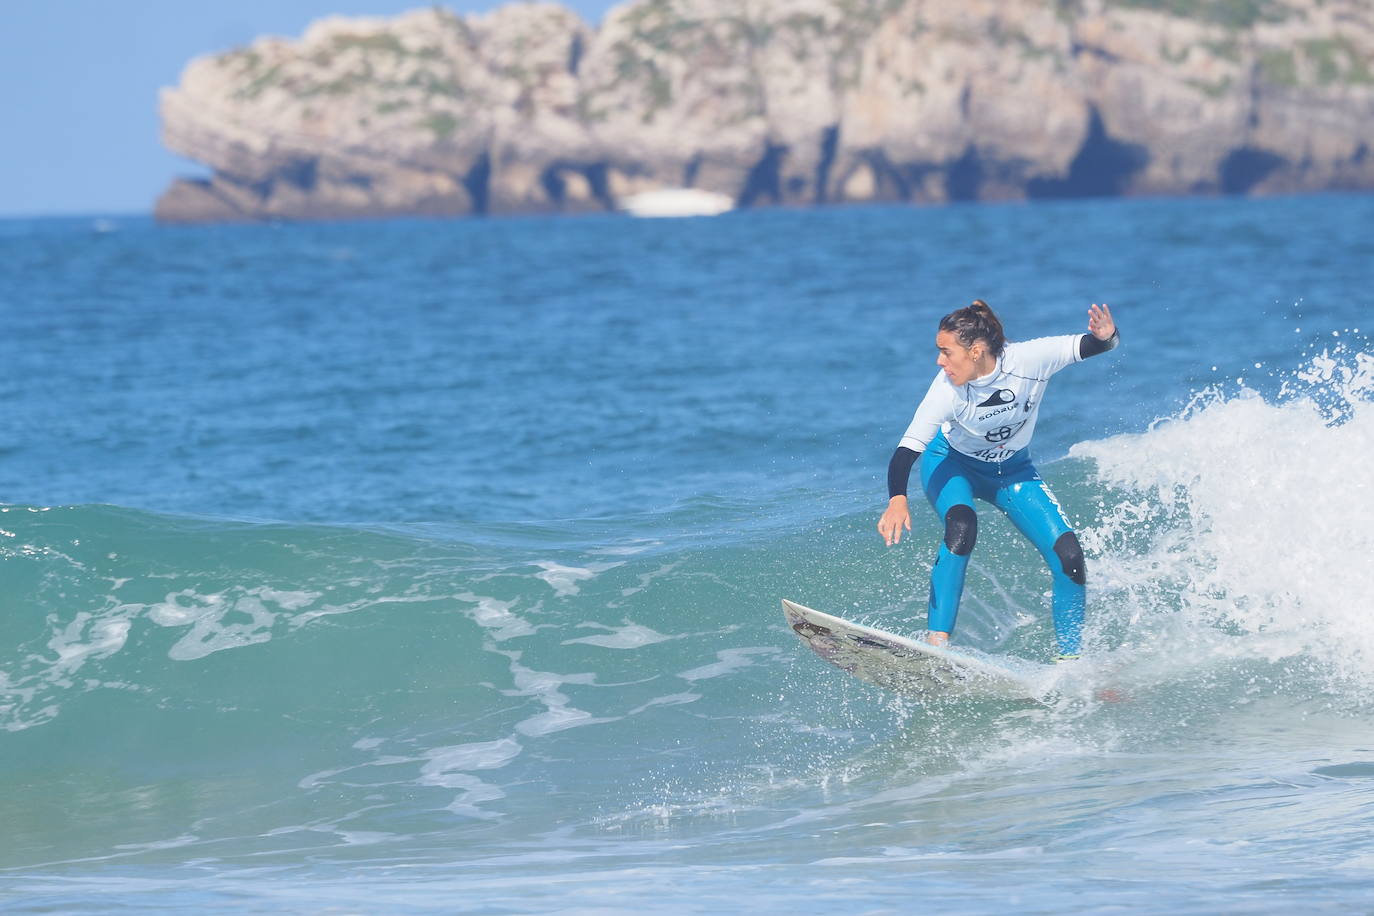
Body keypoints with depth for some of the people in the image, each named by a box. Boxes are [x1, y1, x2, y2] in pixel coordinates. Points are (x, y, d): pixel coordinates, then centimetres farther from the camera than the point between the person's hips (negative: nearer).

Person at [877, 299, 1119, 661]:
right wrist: (897, 500, -55)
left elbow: (1090, 345, -24)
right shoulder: (948, 389, -32)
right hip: (952, 464, -2)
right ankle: (937, 639, -33)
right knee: (961, 527, -35)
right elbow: (907, 449, -37)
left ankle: (1070, 659, 6)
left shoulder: (1029, 360, -29)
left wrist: (1106, 336, -49)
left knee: (1068, 556, -11)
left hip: (1012, 470, 2)